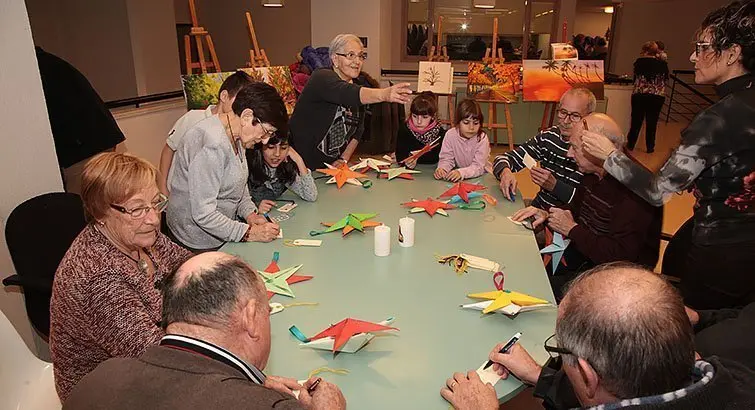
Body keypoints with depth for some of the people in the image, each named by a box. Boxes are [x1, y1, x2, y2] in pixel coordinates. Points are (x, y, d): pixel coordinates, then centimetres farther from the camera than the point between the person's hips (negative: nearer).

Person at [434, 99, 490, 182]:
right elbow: (446, 159, -7)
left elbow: (478, 167, -22)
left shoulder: (482, 138, -17)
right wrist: (442, 168, -30)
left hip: (480, 176, -1)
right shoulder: (450, 135, -10)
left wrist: (461, 172, -40)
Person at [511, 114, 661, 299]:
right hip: (583, 253, 9)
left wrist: (572, 230, -18)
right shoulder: (593, 173, 3)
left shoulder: (634, 189, -28)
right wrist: (547, 215, 0)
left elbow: (620, 257, -29)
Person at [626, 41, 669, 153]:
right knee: (651, 123, 7)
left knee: (636, 121, 9)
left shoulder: (639, 61, -3)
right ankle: (650, 147, 13)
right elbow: (666, 79, 11)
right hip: (657, 96, 0)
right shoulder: (662, 64, -1)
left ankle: (630, 145, 16)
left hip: (639, 94, 0)